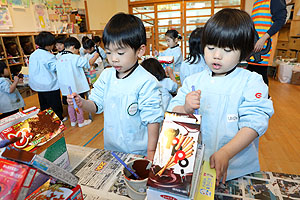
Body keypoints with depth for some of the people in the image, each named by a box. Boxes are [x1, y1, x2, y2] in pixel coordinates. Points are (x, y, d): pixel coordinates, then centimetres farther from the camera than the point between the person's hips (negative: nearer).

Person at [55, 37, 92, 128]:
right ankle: (81, 121, 20)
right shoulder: (75, 58, -16)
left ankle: (73, 121, 31)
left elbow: (59, 74, 11)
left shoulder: (59, 59, 5)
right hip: (77, 86, -6)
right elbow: (88, 62, -15)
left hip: (66, 87, 6)